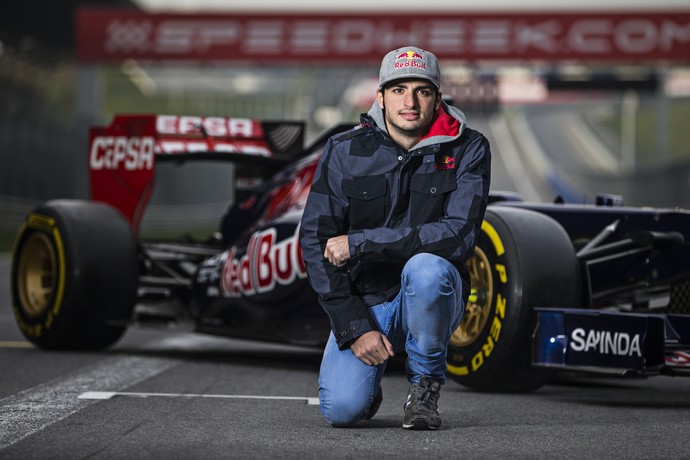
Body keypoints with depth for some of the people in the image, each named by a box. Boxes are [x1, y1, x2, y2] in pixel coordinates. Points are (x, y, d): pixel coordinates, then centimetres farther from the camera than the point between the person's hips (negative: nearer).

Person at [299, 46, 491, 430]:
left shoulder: (467, 149, -7)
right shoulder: (345, 152, -3)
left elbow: (460, 235, -20)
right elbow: (315, 240, -5)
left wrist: (359, 243, -22)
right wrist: (354, 326, -15)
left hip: (430, 298, -1)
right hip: (364, 300, 1)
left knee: (426, 268, -36)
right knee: (342, 410, -23)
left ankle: (425, 385, -10)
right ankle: (367, 388, 17)